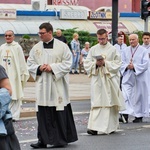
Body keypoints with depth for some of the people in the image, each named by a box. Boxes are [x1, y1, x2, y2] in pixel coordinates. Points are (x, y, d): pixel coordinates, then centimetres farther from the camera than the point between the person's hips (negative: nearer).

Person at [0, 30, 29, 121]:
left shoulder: (17, 47, -5)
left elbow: (22, 62, -5)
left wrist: (22, 75, -7)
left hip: (14, 75, -4)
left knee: (15, 96, 1)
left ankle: (15, 115, 6)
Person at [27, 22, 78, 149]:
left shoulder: (62, 46, -1)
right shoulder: (36, 48, 9)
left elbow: (67, 63, -4)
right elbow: (30, 65, 12)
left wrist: (52, 67, -14)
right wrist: (39, 68, -7)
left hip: (57, 85, -3)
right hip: (42, 86, 3)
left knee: (59, 113, 0)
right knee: (43, 114, 1)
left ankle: (62, 139, 10)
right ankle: (43, 140, 5)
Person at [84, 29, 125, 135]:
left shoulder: (113, 49, 2)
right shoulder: (93, 49, 8)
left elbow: (117, 63, -3)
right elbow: (87, 63, 7)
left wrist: (105, 63, -14)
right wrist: (96, 63, -12)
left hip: (110, 80, -1)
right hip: (97, 79, 1)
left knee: (110, 102, 3)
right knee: (97, 102, -6)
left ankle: (111, 126, 13)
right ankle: (94, 127, -9)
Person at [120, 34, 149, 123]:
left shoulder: (143, 51, -1)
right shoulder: (126, 51, 9)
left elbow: (145, 64, -8)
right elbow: (122, 63, 8)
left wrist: (134, 66, -16)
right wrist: (127, 66, -12)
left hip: (139, 78, -2)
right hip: (128, 78, 2)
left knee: (139, 96, 4)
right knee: (125, 96, -11)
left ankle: (139, 116, 16)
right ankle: (125, 115, -15)